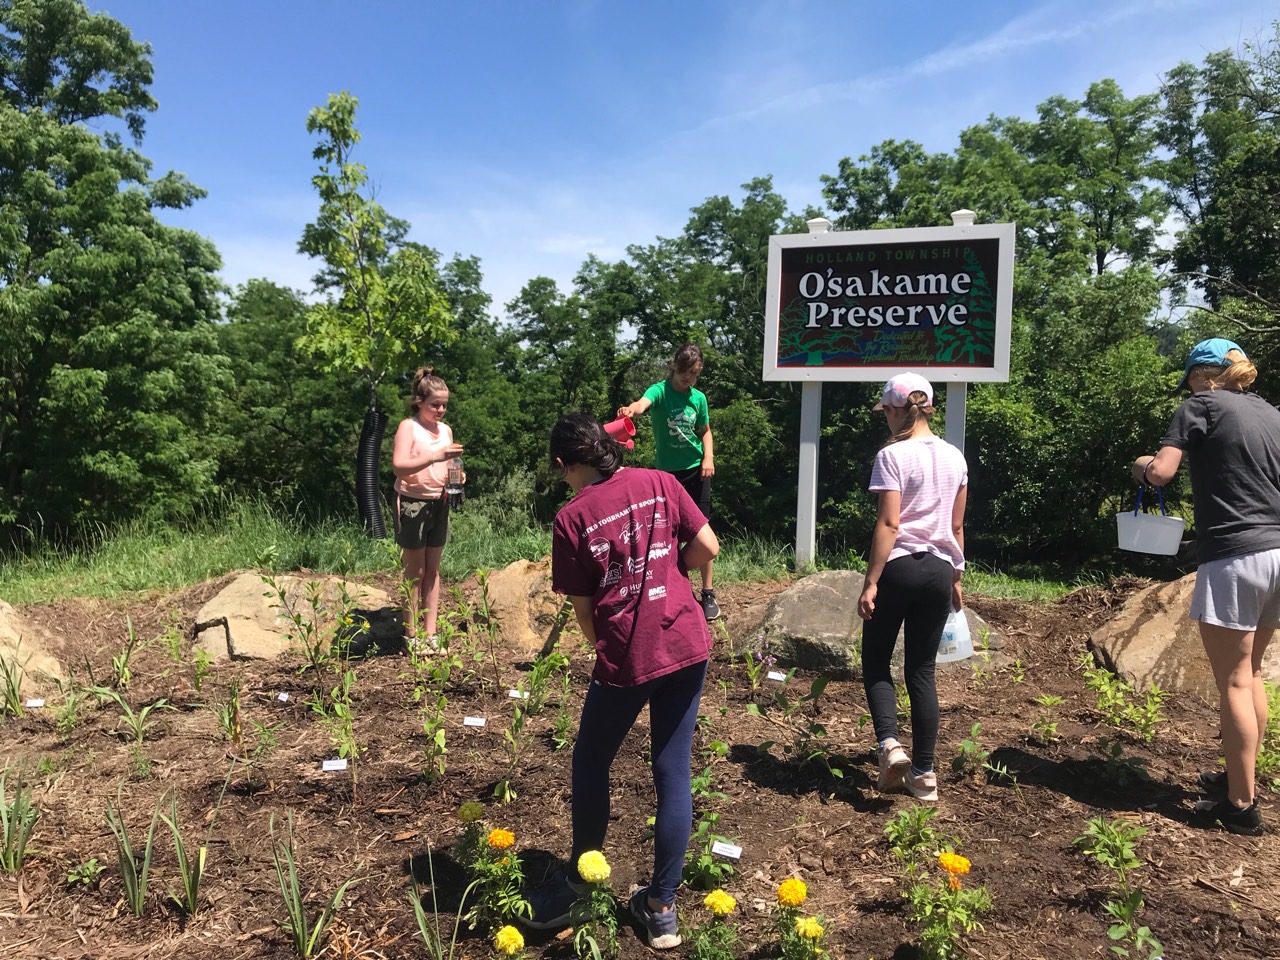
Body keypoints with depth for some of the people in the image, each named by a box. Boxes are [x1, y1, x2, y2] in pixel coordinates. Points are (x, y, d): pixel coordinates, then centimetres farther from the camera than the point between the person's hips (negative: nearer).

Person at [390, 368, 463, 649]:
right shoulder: (408, 426, -8)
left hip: (439, 504, 6)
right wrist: (434, 456, -31)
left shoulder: (446, 430, 11)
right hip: (413, 503, -6)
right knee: (415, 571, 1)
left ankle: (430, 634, 14)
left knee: (432, 570, 8)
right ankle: (411, 635, 10)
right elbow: (398, 467, -21)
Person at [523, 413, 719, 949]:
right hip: (687, 646, 3)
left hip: (626, 658, -3)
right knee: (673, 772, 12)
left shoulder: (571, 518, -5)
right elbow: (708, 547, 0)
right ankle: (662, 910, 23)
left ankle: (574, 888, 33)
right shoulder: (659, 483, 1)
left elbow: (582, 608, -1)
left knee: (591, 766, 18)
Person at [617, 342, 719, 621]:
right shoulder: (660, 391, -12)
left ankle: (708, 593, 11)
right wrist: (631, 409, -60)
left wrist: (708, 457, -4)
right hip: (667, 472, -2)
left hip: (696, 470, 2)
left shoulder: (699, 398, 0)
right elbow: (643, 402, -36)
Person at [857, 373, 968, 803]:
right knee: (922, 670, 11)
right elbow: (956, 527, 12)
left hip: (899, 566, -5)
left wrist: (870, 582, -14)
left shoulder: (893, 455, -10)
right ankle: (923, 772, 14)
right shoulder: (954, 457, 8)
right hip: (939, 570, 5)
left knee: (876, 661, 11)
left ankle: (889, 744, -8)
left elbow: (888, 524, -16)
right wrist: (956, 577, 21)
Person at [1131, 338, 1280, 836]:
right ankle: (1239, 778, 29)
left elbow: (1161, 472, -14)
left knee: (1233, 681, -1)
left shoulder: (1201, 406, -3)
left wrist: (1141, 465, 6)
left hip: (1234, 557, -7)